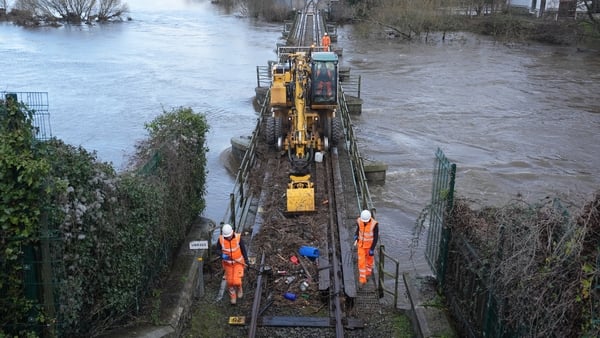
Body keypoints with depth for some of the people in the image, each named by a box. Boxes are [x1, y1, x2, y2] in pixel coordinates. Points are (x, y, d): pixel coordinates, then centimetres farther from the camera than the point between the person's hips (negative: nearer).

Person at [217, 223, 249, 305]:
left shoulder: (238, 238, -24)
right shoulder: (221, 239, -21)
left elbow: (243, 249, -9)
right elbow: (218, 250, -6)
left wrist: (246, 260, -2)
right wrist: (222, 255, -28)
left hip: (238, 262, -2)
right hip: (228, 263, 2)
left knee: (237, 281, -9)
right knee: (230, 281, 11)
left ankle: (239, 288, 28)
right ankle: (232, 296, 38)